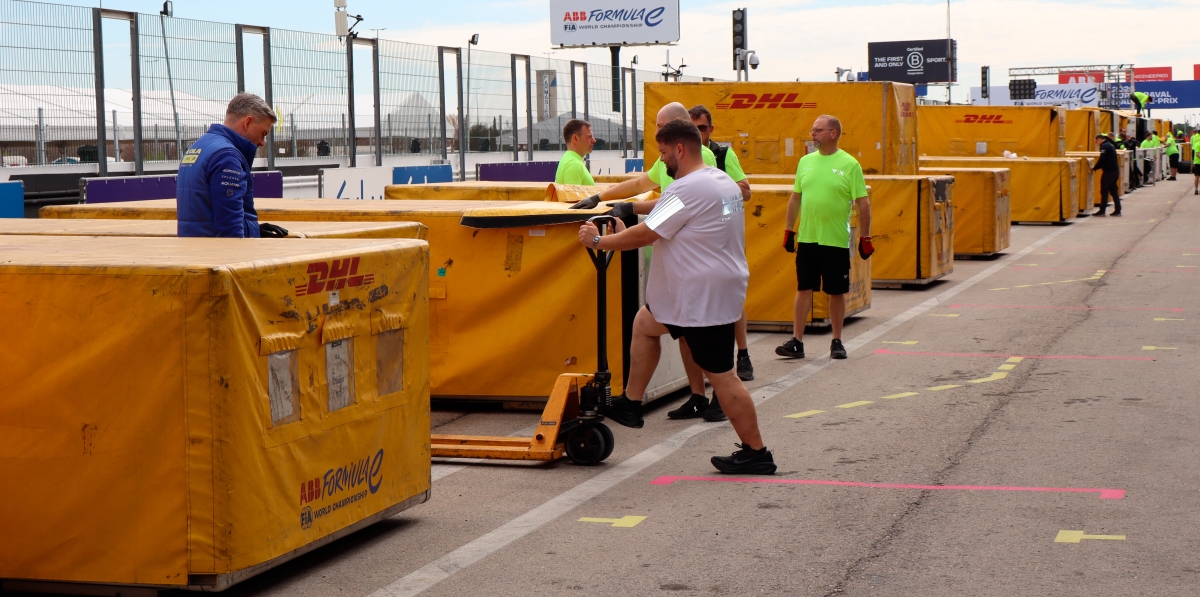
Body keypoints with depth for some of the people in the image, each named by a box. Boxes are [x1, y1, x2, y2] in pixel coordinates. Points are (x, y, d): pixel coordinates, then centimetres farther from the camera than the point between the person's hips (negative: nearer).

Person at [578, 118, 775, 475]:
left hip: (705, 298, -11)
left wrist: (598, 241, -5)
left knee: (720, 374, -5)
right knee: (645, 323, 22)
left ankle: (756, 453, 2)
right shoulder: (723, 182, 12)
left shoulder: (687, 189, -19)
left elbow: (646, 235, -18)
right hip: (702, 293, 11)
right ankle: (630, 405, 28)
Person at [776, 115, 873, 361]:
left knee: (836, 292, 7)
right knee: (803, 288, 3)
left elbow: (863, 203, -4)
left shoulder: (849, 164, -5)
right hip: (806, 239, 3)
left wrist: (865, 237, -6)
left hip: (837, 240, -3)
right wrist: (789, 230, 12)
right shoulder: (805, 161, 8)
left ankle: (837, 342, 17)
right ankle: (797, 341, 6)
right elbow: (795, 198, 15)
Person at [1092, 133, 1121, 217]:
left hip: (1108, 172, -9)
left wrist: (1094, 168, -7)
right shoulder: (1111, 145, 18)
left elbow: (1102, 160, -21)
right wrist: (1097, 167, 15)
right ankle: (1117, 210, 12)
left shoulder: (1104, 146, -13)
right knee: (1114, 191, 12)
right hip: (1115, 171, 9)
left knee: (1104, 191, -3)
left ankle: (1102, 211, -2)